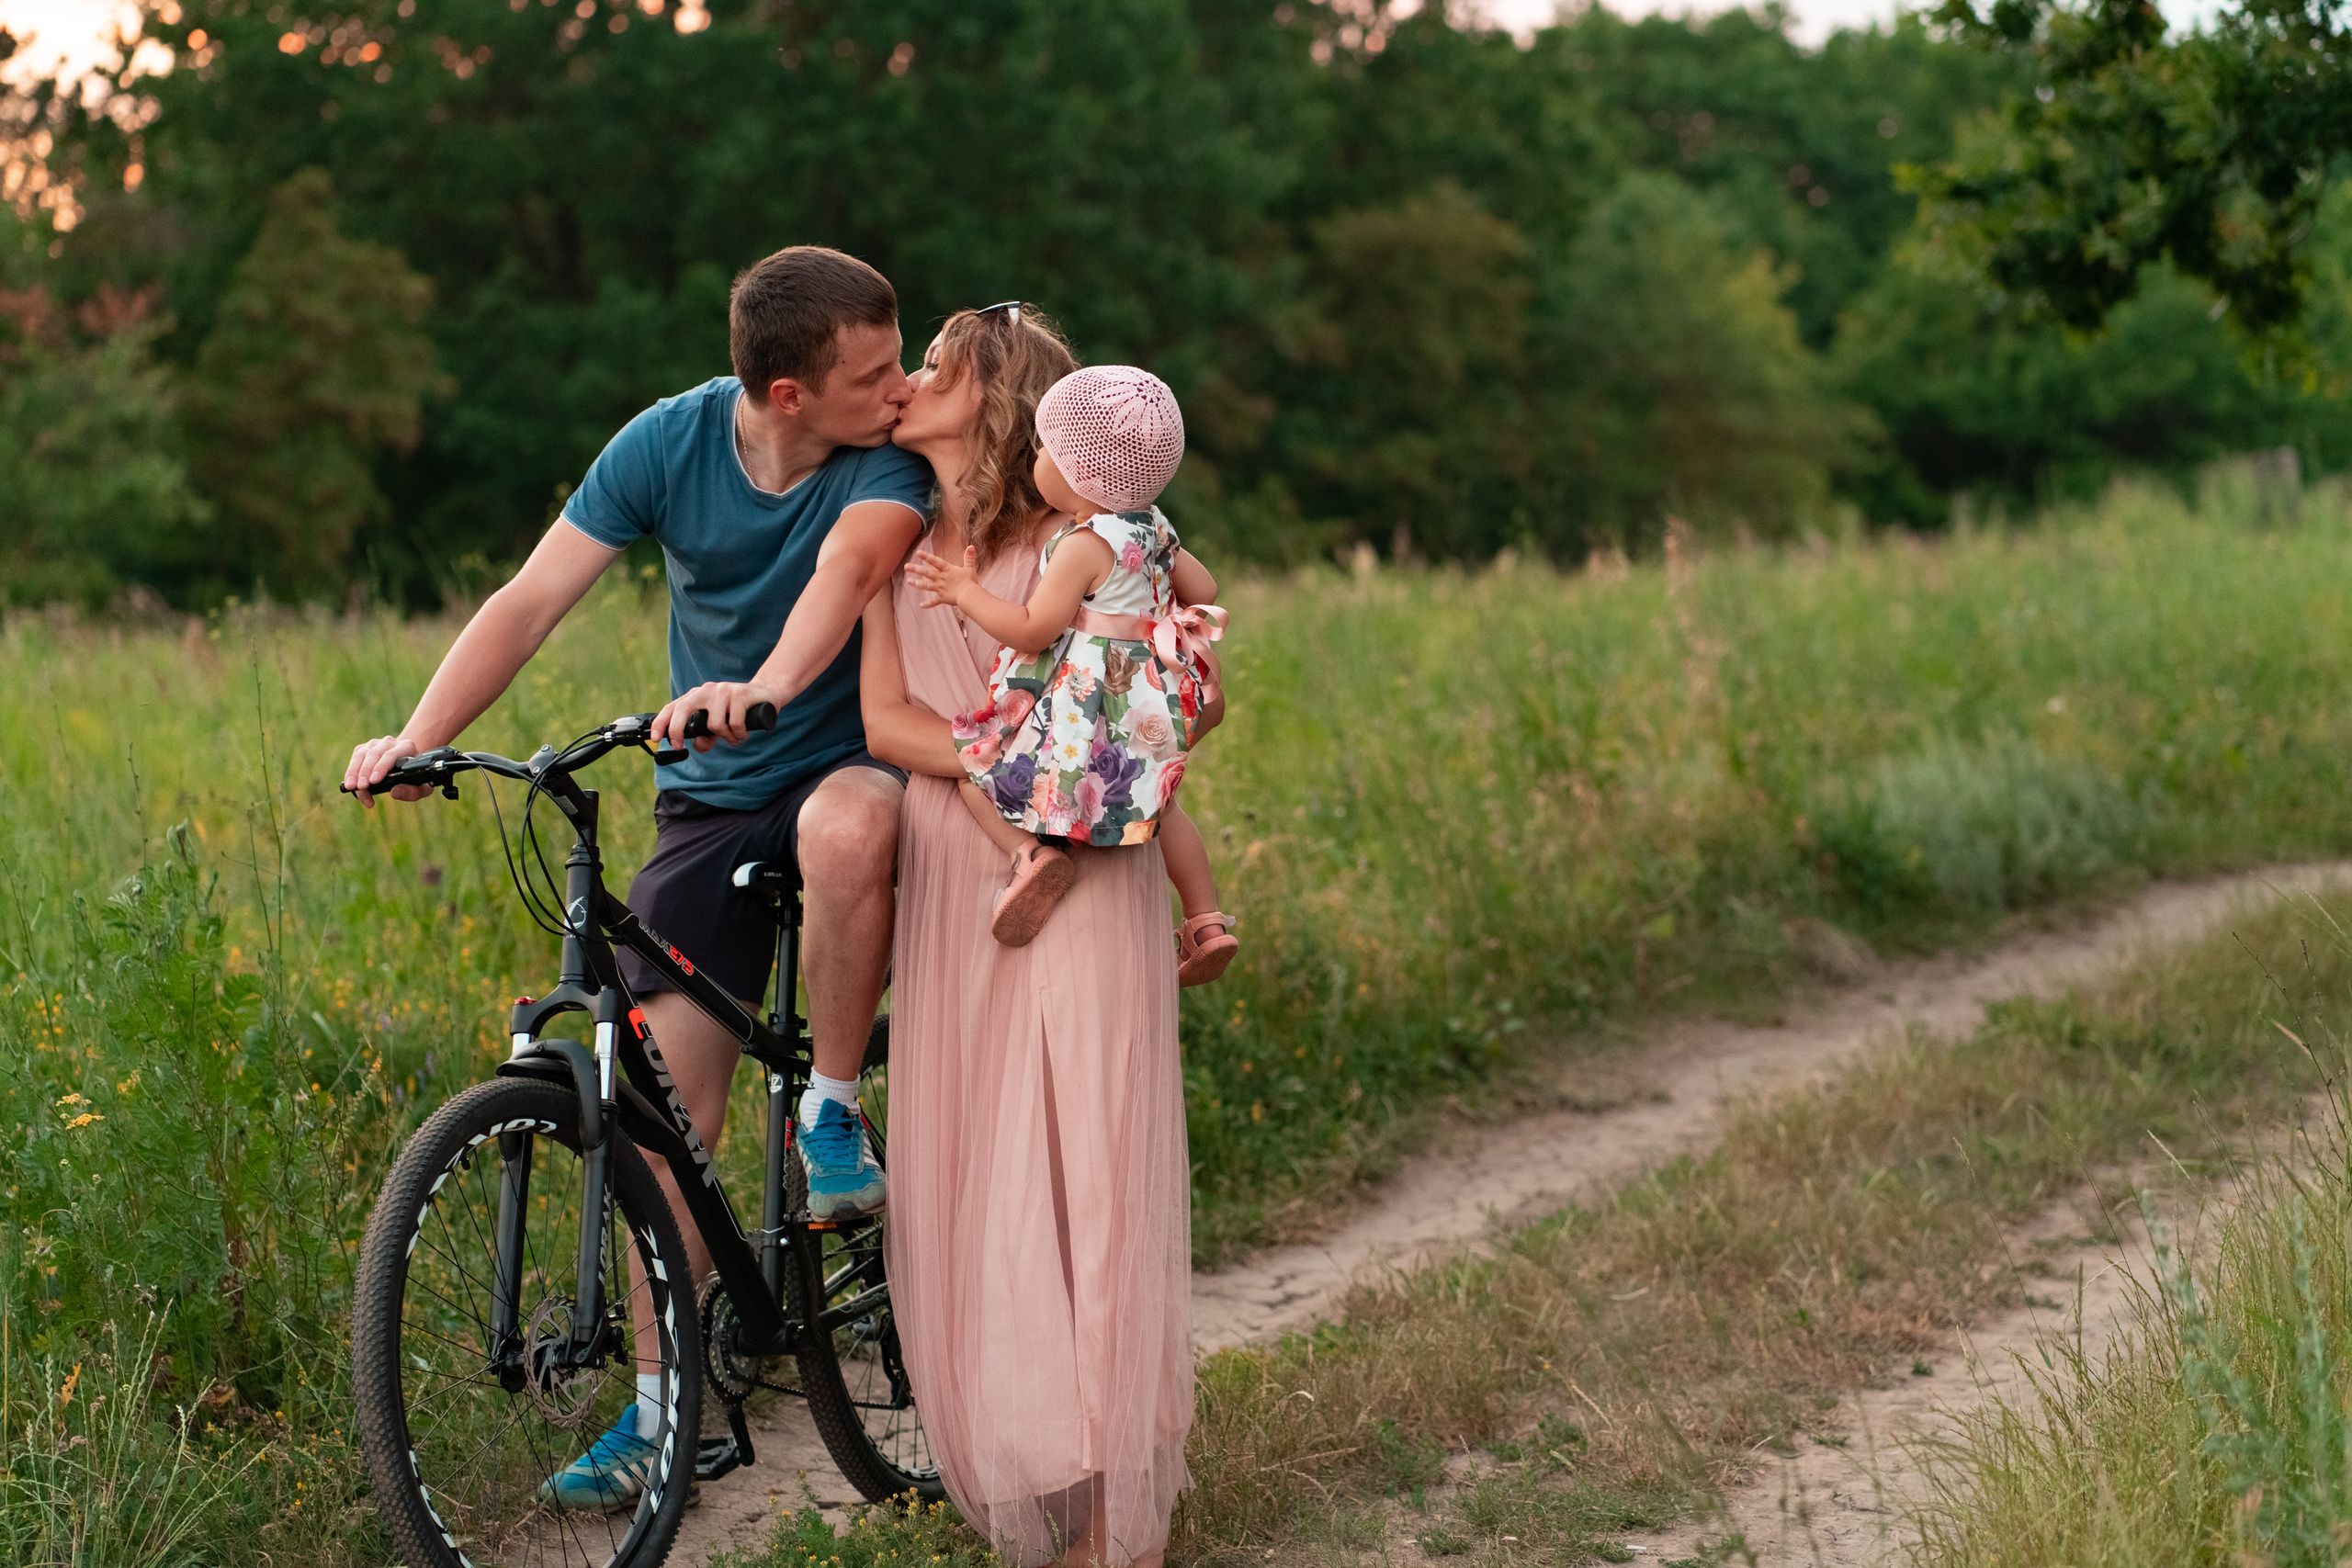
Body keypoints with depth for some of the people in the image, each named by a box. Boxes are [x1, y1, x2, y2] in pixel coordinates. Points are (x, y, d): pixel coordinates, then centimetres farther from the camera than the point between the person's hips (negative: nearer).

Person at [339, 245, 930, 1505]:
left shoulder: (893, 454, -16)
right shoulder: (671, 442, -10)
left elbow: (848, 566, -36)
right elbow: (533, 599, -13)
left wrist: (766, 688, -56)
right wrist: (417, 739, -25)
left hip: (848, 760, -2)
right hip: (709, 798, 2)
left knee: (848, 829, -41)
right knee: (669, 1103, -3)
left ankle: (834, 1107, -16)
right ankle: (662, 1407, 10)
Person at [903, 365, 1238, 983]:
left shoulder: (1085, 544, -20)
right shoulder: (1153, 528, 5)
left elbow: (1032, 630, -21)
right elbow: (1203, 589, 17)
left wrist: (968, 593, -11)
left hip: (1091, 706, -9)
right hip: (1150, 700, 9)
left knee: (978, 771, 1)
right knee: (1157, 804, 29)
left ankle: (1032, 853, -23)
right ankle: (1208, 920, 26)